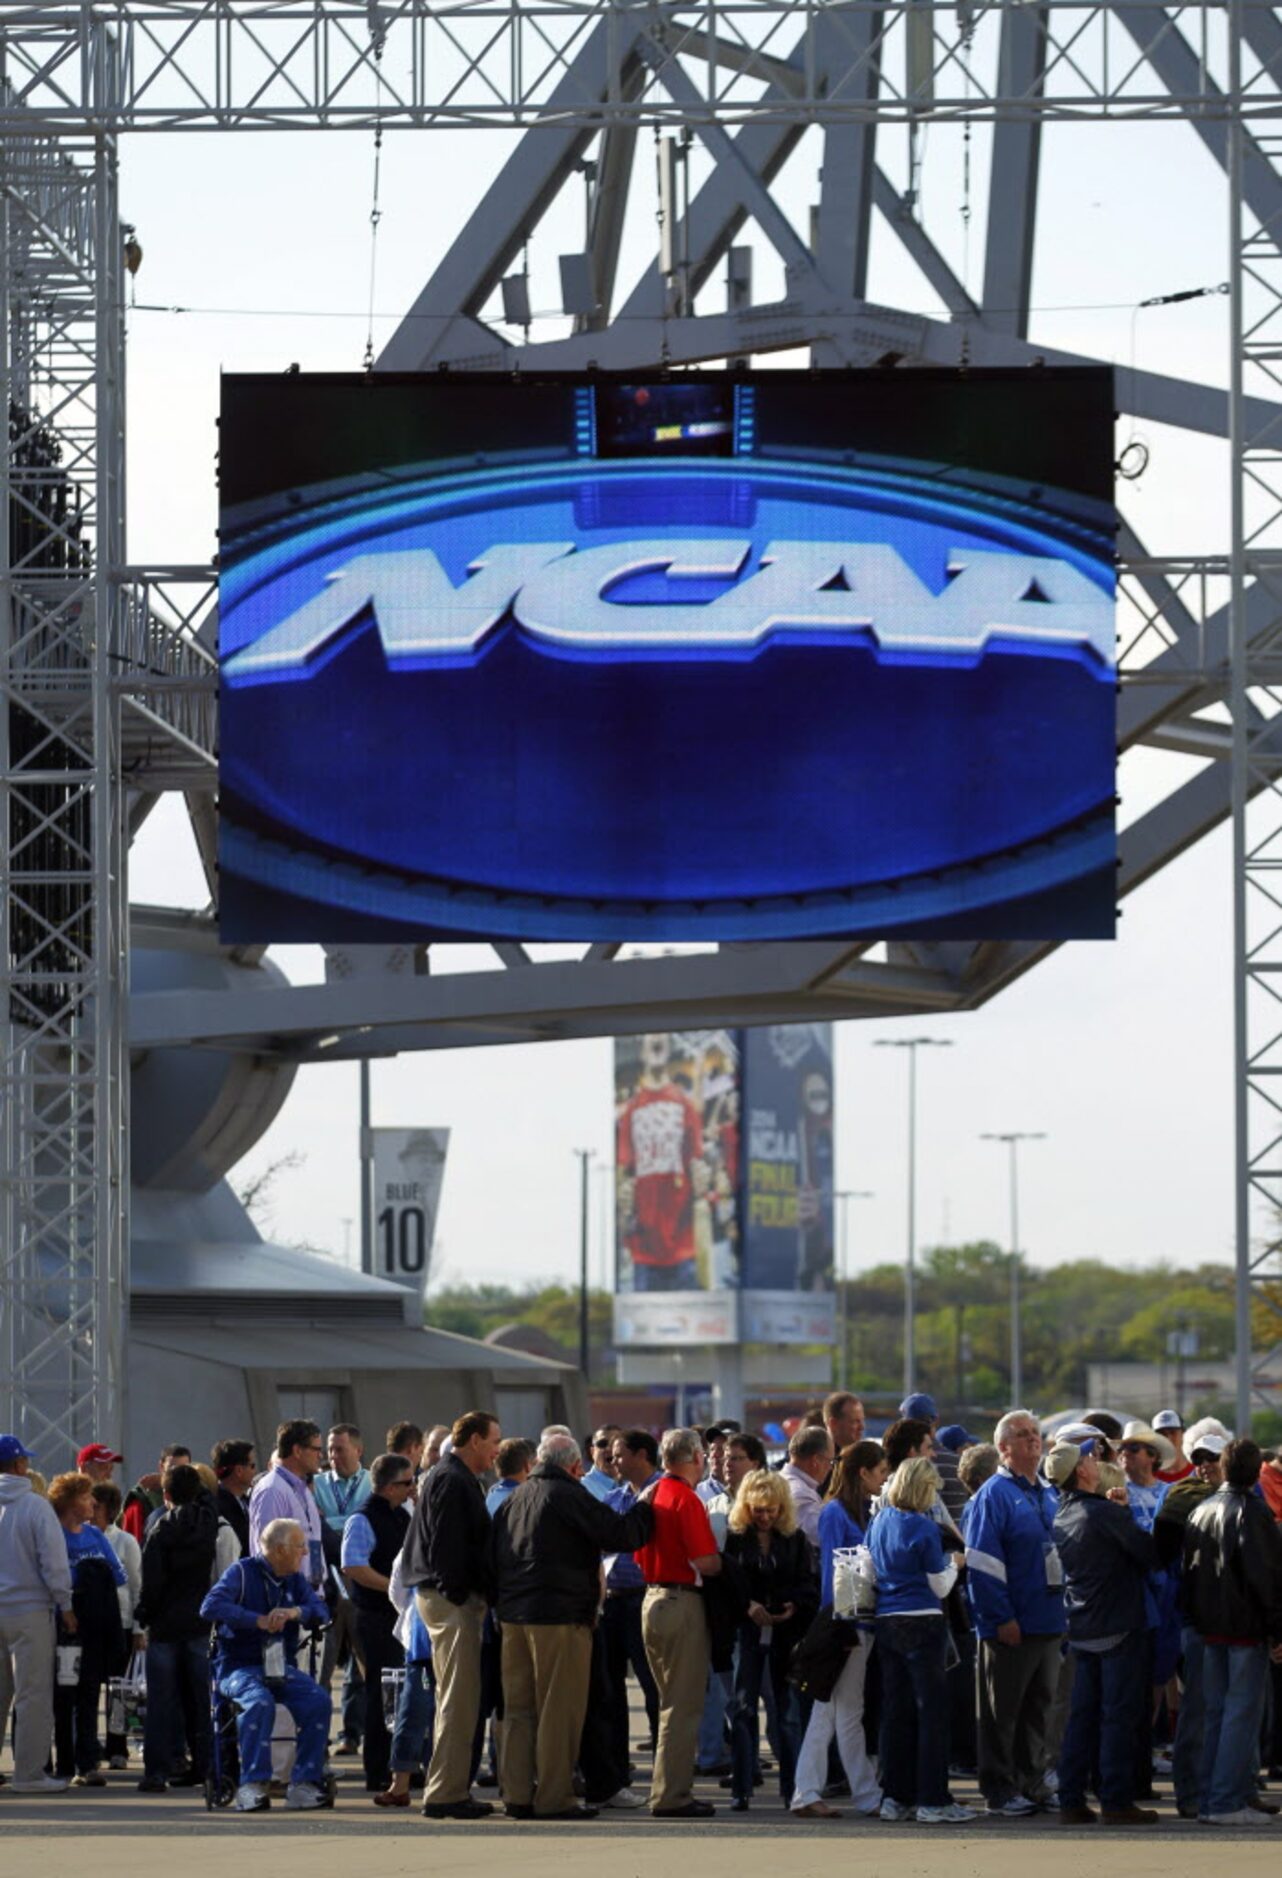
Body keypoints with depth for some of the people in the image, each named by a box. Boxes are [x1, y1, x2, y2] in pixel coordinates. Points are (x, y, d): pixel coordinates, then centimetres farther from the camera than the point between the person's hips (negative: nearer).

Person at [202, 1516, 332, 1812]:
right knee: (259, 1701, -36)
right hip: (240, 1666, -5)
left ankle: (304, 1784, -19)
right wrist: (259, 1621, -25)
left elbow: (321, 1610, 4)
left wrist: (296, 1612, -19)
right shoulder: (242, 1573, -4)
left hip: (282, 1668, 5)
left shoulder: (296, 1580, 15)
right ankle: (253, 1785, -32)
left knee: (318, 1700, -22)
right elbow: (211, 1607, -18)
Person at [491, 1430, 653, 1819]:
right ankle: (553, 1798, -3)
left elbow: (494, 1557, 18)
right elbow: (621, 1534, -12)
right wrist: (644, 1507, 5)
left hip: (512, 1613, 7)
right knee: (559, 1710, -2)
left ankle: (517, 1794, 10)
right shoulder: (569, 1496, -8)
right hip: (559, 1617, -7)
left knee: (518, 1709, 10)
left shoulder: (513, 1499, 15)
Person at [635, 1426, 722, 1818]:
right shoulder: (686, 1499, -15)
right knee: (683, 1707, -4)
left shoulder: (649, 1496, 10)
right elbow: (706, 1562, -20)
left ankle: (668, 1789, 20)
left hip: (651, 1598, 9)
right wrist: (726, 1562, -1)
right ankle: (672, 1795, -5)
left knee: (673, 1702, 17)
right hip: (681, 1602, -9)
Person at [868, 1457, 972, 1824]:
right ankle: (932, 1800, -4)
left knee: (896, 1711, 11)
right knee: (932, 1710, -2)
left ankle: (895, 1797, 13)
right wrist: (953, 1563, 11)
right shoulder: (924, 1528, -13)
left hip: (886, 1624, 7)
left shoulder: (880, 1522, 7)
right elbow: (940, 1587, -7)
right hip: (922, 1624, -7)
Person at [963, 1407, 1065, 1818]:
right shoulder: (994, 1495, -9)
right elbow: (981, 1563, -15)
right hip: (1012, 1627, -7)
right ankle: (1001, 1792, 4)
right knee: (1002, 1712, -1)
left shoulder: (1049, 1496, 15)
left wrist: (1066, 1612, 15)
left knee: (1041, 1708, 12)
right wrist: (1001, 1618, -19)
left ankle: (1033, 1784, 20)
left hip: (1049, 1625, 7)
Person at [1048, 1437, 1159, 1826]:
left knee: (1083, 1714, 10)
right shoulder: (1105, 1513, -16)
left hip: (1080, 1629, 7)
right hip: (1117, 1627, -7)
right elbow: (1149, 1553, -9)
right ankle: (1116, 1801, -2)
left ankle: (1071, 1800, 10)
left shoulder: (1061, 1517, 8)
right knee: (1119, 1714, -3)